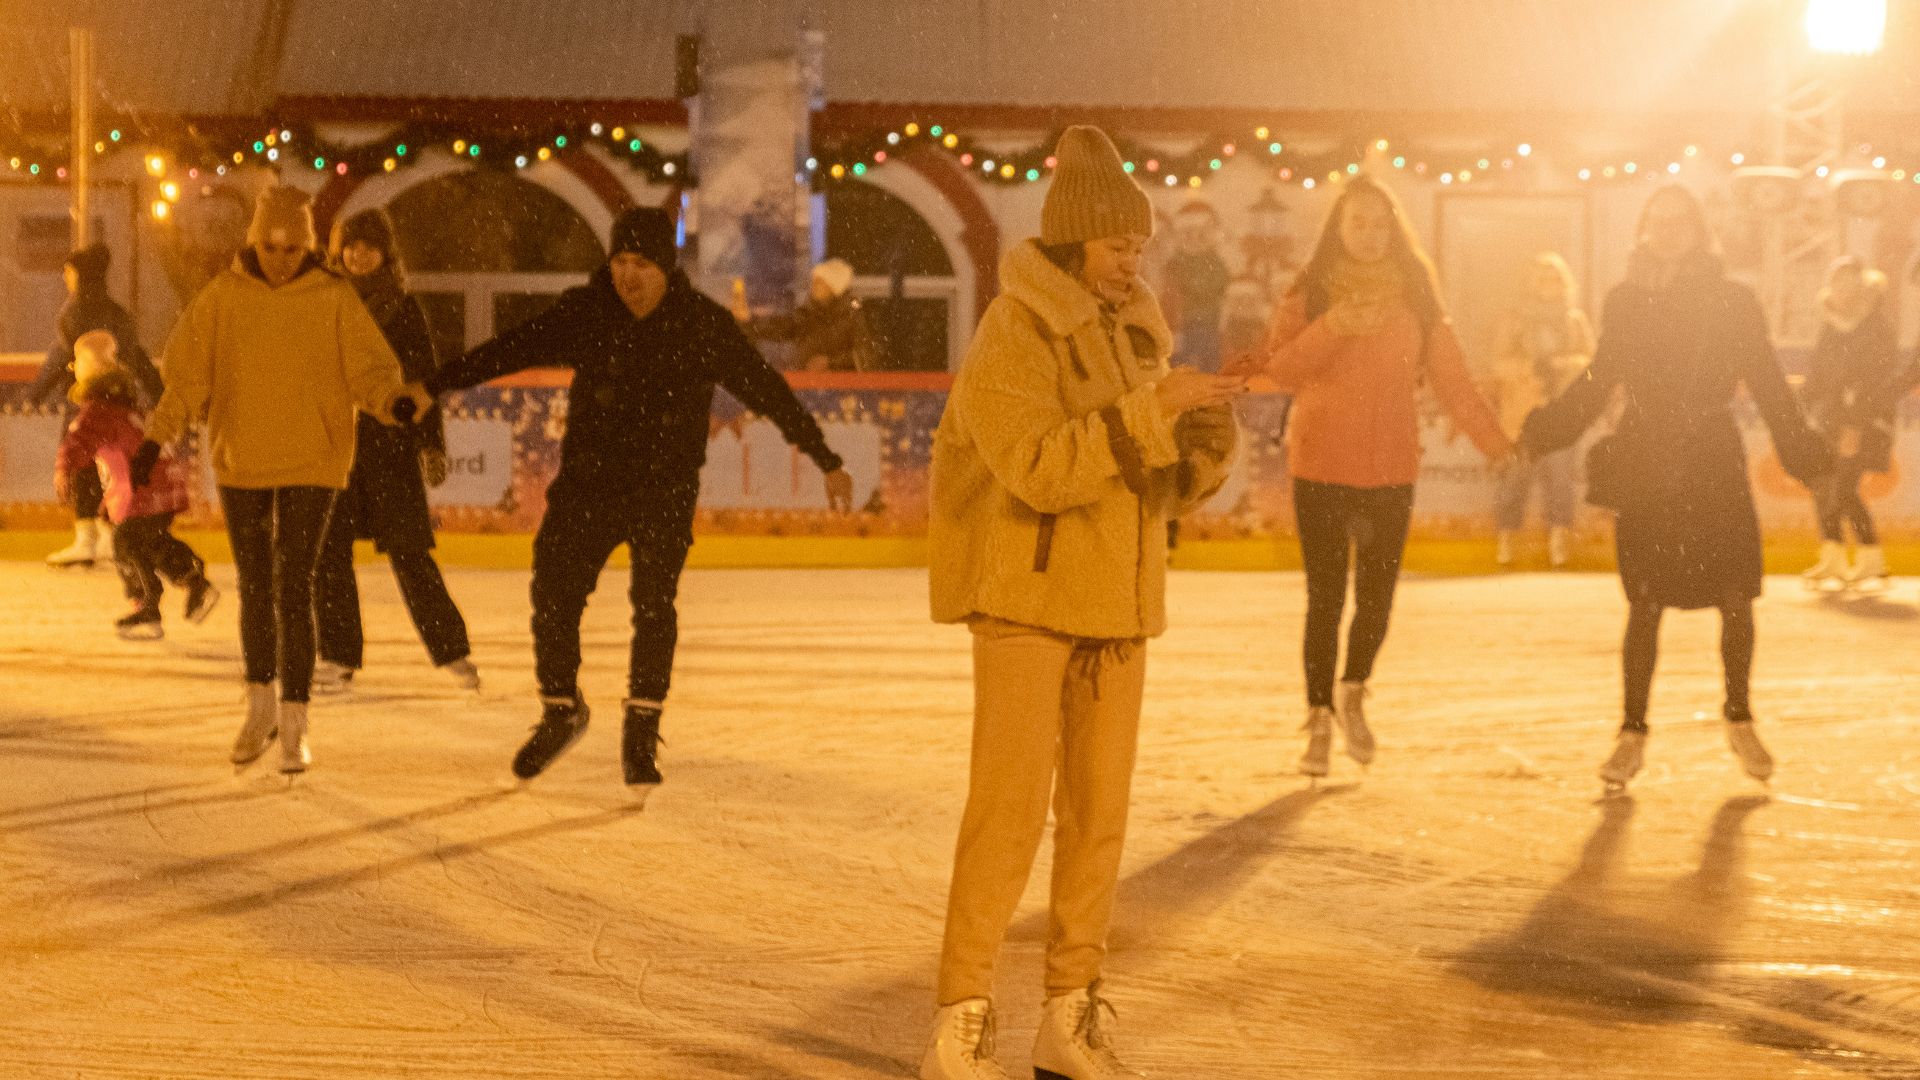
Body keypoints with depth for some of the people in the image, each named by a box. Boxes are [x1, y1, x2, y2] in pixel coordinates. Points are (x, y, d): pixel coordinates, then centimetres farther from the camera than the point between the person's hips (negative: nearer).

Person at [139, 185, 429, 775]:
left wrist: (397, 400, -31)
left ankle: (294, 726, 2)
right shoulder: (223, 295, -1)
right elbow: (187, 374, 1)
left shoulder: (333, 299, -6)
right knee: (254, 587, 12)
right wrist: (155, 439, -6)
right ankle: (261, 709, 30)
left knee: (294, 590, -6)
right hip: (240, 463, 2)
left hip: (310, 465, -2)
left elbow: (368, 368, -10)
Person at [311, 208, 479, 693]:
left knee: (409, 552, -3)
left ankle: (451, 650, 8)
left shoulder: (403, 307, 1)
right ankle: (338, 657, 10)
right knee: (328, 550, 0)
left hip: (391, 440, -3)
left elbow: (424, 377, 1)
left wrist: (432, 443, -6)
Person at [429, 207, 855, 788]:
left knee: (654, 602, -12)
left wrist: (828, 462, 3)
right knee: (554, 591, -3)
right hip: (587, 481, 2)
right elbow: (510, 349, -4)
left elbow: (769, 391, 0)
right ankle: (560, 712, 19)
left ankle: (642, 730, 4)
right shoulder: (584, 312, -3)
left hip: (664, 489, -2)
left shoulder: (705, 324, -7)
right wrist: (431, 386, -12)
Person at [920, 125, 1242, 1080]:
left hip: (1114, 607, 7)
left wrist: (1207, 431, -7)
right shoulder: (1013, 335, -10)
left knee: (1099, 814, 8)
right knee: (1008, 813, -8)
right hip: (1027, 602, -7)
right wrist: (1147, 410, -25)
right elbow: (1037, 469, -24)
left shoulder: (1134, 336, 12)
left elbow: (1171, 490, 13)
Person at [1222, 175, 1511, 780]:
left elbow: (1451, 378, 4)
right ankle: (1321, 721, 11)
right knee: (1325, 599, -1)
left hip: (1391, 470, 2)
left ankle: (1353, 694, 29)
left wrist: (1494, 443, -4)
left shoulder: (1416, 298, 5)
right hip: (1320, 468, -2)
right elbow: (1281, 371, -11)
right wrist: (1331, 328, -26)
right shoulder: (1308, 294, 0)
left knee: (1376, 598, 3)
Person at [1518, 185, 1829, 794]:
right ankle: (1633, 733, 9)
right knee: (1646, 606, 0)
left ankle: (1739, 719, 19)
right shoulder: (1625, 301, 5)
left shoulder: (1732, 301, 0)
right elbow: (1597, 384, 11)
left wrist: (1802, 453, -4)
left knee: (1736, 600, -2)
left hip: (1715, 470, 0)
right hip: (1644, 474, 0)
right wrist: (1541, 433, 3)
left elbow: (1767, 384, 2)